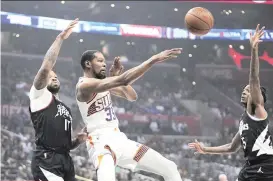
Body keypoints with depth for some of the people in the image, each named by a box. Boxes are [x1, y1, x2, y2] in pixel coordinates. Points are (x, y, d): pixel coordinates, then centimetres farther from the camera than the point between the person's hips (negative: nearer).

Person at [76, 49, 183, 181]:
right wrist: (154, 59, -28)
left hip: (120, 139, 10)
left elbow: (132, 97, 18)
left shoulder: (102, 83, 15)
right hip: (101, 142, -10)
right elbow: (123, 81, -27)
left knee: (170, 169, 10)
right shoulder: (85, 85, -16)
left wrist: (118, 76, 1)